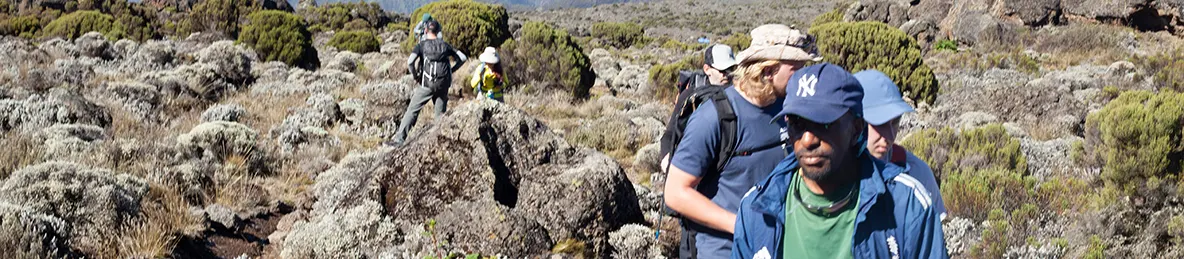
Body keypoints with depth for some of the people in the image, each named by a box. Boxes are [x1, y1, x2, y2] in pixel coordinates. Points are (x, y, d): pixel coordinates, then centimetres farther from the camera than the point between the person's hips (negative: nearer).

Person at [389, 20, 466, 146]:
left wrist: (415, 75, -3)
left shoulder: (421, 45, -3)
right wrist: (451, 70, 12)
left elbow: (410, 61, -18)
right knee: (441, 113, 12)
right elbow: (462, 58, 6)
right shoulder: (444, 45, 7)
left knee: (412, 110, 1)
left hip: (427, 85, -3)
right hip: (443, 84, 3)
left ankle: (399, 139, -4)